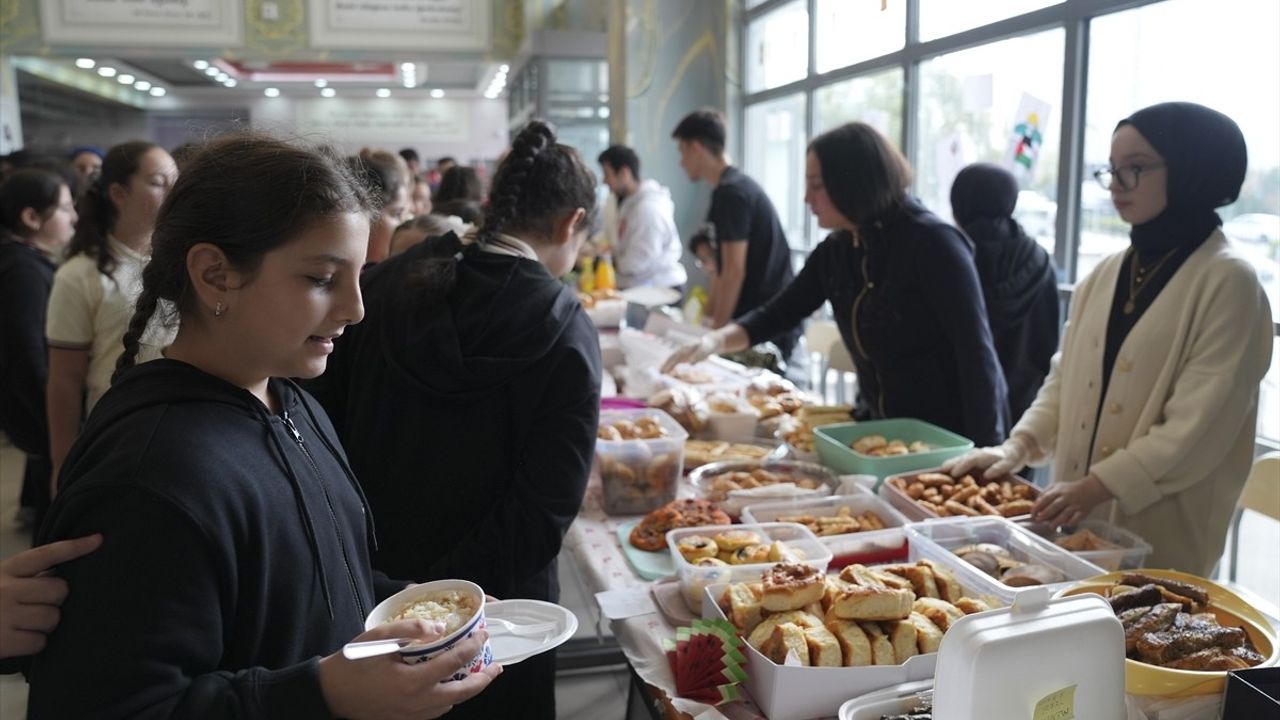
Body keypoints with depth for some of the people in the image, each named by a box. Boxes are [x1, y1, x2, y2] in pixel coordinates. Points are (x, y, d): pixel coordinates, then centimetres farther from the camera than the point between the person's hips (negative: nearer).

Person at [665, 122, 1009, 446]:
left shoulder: (930, 242, -18)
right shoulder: (835, 251, 2)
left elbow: (977, 353, -19)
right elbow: (778, 313, 8)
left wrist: (984, 453, -21)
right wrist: (715, 340, -10)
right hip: (882, 432, 6)